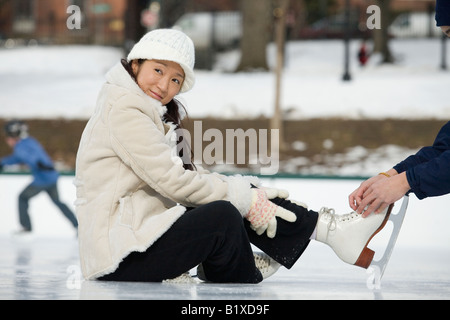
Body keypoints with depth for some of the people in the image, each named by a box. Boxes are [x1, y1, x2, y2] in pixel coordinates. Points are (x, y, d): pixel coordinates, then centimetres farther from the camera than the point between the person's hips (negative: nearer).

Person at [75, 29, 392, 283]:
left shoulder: (157, 115, 20)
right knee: (222, 215, -26)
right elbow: (173, 181, -18)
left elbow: (190, 174, 14)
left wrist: (252, 191, 0)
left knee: (240, 192, 2)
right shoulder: (122, 108, -12)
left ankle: (330, 228, 4)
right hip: (119, 261, -9)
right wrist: (245, 198, -13)